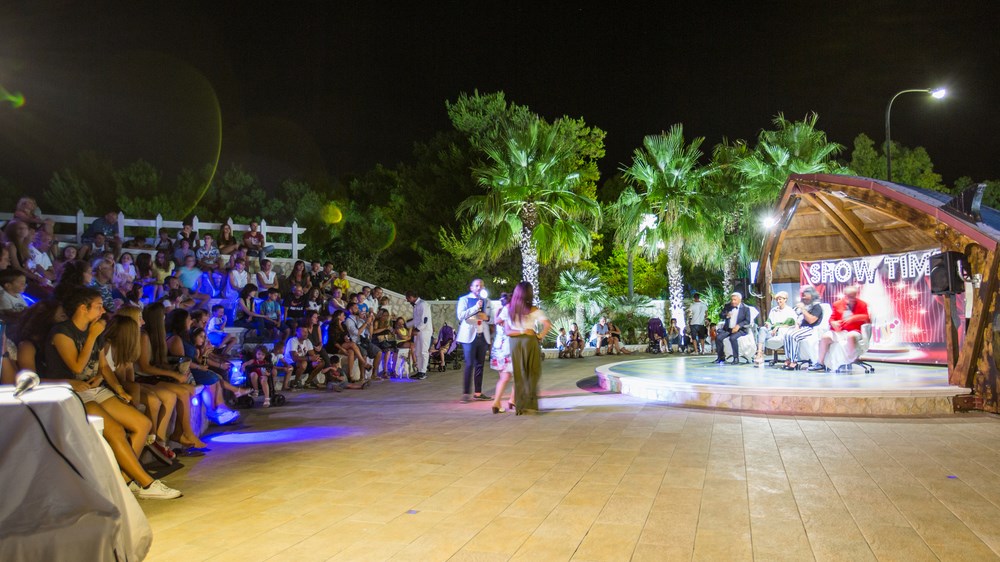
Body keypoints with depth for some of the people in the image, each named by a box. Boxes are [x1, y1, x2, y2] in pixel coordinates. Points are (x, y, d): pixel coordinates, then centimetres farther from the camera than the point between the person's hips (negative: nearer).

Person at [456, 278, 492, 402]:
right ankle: (465, 393, -7)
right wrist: (476, 307, -20)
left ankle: (478, 393, 10)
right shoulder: (464, 299, 2)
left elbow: (491, 317, 18)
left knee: (480, 365, 6)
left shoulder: (486, 301, 18)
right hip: (469, 336, -5)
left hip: (483, 336, 5)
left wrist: (487, 317, -5)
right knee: (469, 365, -9)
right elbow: (460, 315, -12)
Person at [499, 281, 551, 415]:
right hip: (530, 341, -3)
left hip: (514, 342, 3)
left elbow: (497, 320, 15)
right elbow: (548, 324, -16)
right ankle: (530, 405, 7)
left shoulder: (508, 308, 0)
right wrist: (540, 335, -3)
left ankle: (520, 406, 12)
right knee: (532, 374, 7)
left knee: (518, 374, 10)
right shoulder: (533, 310, -9)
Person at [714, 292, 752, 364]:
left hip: (740, 329, -4)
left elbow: (747, 321, -6)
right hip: (727, 329, 5)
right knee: (718, 337, -21)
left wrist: (738, 326, -21)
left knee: (733, 338, -35)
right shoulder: (728, 306, 13)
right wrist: (726, 315, -12)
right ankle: (721, 357, -9)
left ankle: (736, 358, -21)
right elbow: (721, 316, 12)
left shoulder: (745, 308, 0)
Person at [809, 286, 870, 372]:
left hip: (854, 331, -3)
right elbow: (832, 318, 13)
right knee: (825, 337, -23)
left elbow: (867, 319, -2)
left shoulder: (862, 304, 7)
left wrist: (853, 318, -19)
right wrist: (833, 323, -13)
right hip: (839, 331, 3)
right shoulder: (838, 304, 12)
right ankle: (820, 363, -10)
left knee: (850, 337, -40)